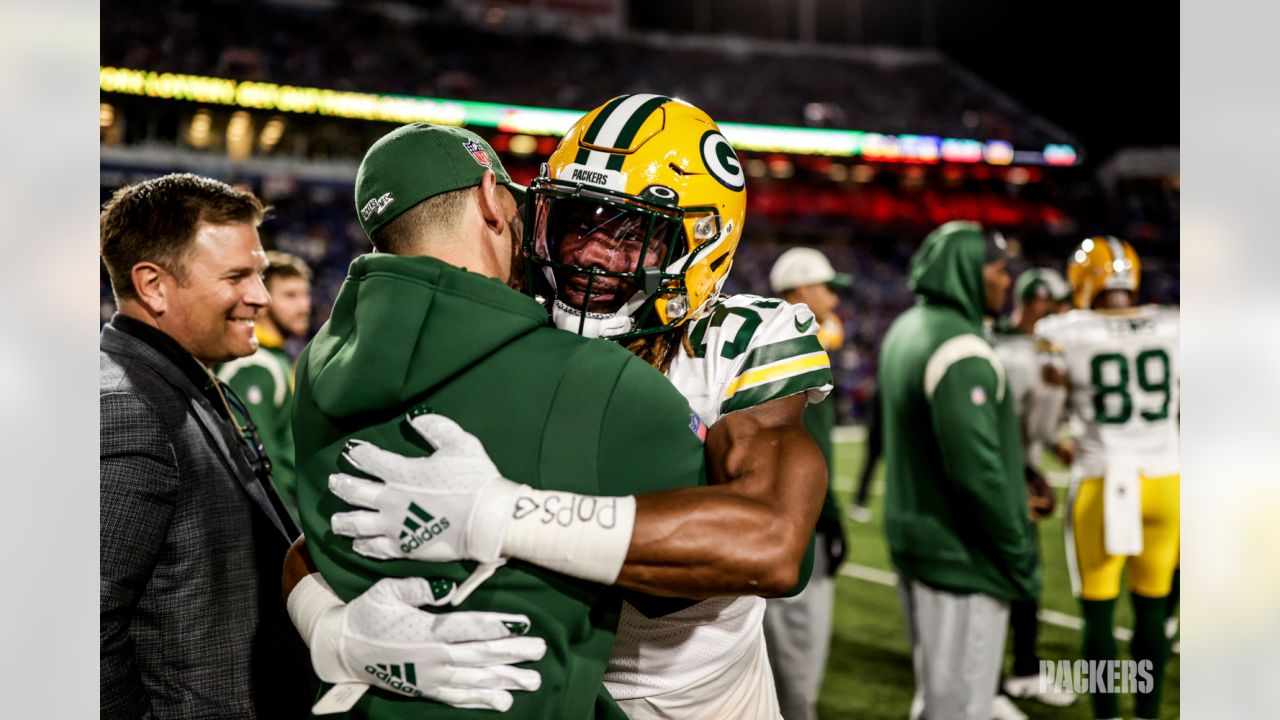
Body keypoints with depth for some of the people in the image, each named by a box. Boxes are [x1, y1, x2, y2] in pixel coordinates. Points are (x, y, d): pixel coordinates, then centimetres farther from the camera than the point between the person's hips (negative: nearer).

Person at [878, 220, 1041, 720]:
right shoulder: (961, 351, -21)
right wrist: (1021, 559, -14)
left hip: (912, 535, 9)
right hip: (960, 557, -9)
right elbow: (977, 472, -24)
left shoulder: (905, 331, 9)